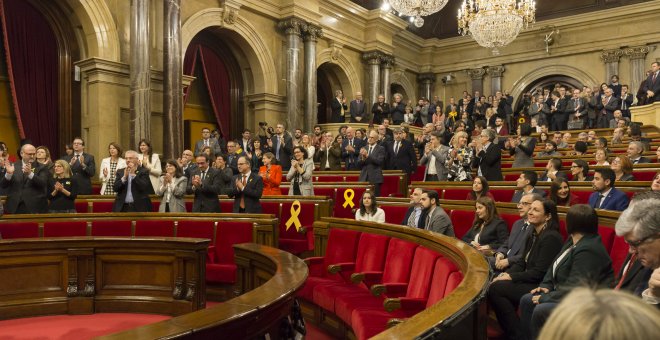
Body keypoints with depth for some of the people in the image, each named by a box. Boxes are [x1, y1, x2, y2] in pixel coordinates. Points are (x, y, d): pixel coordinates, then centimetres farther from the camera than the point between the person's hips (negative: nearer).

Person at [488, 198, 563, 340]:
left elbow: (539, 273, -19)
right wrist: (506, 274, -3)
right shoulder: (532, 233, 10)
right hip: (529, 280, 8)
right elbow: (522, 262, 14)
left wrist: (511, 277, -16)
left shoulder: (551, 237, -17)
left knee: (496, 289, -21)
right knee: (493, 285, -11)